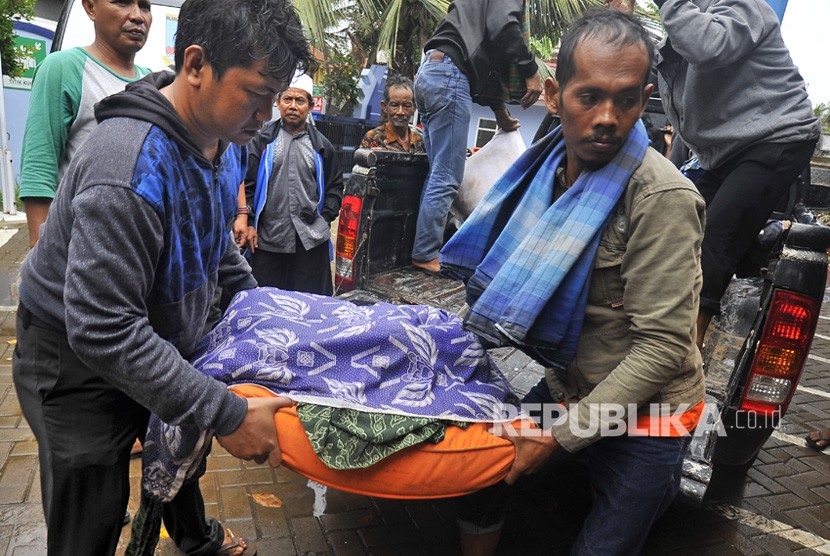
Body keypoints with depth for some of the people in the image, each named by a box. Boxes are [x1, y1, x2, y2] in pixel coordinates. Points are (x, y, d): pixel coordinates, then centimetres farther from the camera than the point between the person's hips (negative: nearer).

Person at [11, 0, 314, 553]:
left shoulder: (226, 139, -7)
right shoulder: (132, 168, -36)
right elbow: (103, 331, -36)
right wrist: (226, 413, -35)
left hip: (163, 341, 8)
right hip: (79, 363, -8)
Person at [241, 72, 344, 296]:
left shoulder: (321, 146, 11)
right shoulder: (263, 141, 6)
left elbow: (335, 186, 16)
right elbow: (246, 183, 4)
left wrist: (325, 218, 4)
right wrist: (248, 224, -3)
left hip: (311, 241, 1)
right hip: (266, 238, -1)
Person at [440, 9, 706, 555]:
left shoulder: (662, 198, -24)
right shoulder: (549, 168, -4)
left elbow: (664, 346, -24)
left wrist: (560, 436, -22)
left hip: (642, 417, -5)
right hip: (563, 388, 6)